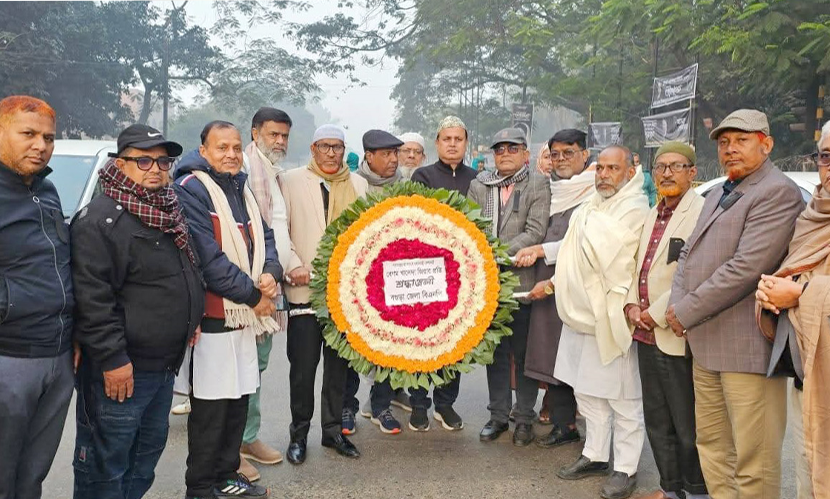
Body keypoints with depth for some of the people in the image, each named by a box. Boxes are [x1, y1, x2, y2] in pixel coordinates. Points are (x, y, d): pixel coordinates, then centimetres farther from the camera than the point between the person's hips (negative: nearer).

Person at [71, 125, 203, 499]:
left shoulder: (170, 212, 12)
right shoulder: (101, 219, -16)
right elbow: (92, 297, -22)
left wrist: (190, 320, 18)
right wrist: (112, 359, -23)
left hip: (164, 365, 9)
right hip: (119, 369, -9)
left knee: (147, 454, 21)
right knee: (106, 467, 2)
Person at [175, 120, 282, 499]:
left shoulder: (241, 188, 15)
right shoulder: (190, 190, -12)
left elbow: (263, 237, 16)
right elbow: (209, 258, -20)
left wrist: (270, 273, -6)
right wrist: (253, 295, -13)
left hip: (244, 314, 8)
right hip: (212, 316, -8)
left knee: (238, 400, 15)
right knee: (210, 407, 1)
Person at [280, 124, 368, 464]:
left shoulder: (358, 184, 13)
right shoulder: (292, 181, 4)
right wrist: (293, 266, -12)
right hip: (305, 287, -3)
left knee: (339, 363, 11)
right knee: (303, 366, 1)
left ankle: (333, 429, 25)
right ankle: (299, 433, 18)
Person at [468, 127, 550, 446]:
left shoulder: (538, 185, -1)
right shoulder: (478, 185, 10)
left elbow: (536, 232, -11)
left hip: (522, 280, -3)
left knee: (524, 354, 6)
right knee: (495, 352, 12)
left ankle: (524, 418, 20)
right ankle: (498, 415, 24)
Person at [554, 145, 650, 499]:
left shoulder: (634, 207, -12)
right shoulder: (592, 206, 15)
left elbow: (602, 251, -20)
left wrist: (588, 220, -8)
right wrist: (556, 281, 19)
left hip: (610, 315, -8)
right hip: (581, 311, 8)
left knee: (622, 399, 3)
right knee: (587, 390, 16)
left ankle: (625, 468, 15)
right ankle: (595, 455, 30)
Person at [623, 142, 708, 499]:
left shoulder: (702, 213, -12)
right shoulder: (653, 214, 15)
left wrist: (656, 314, -15)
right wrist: (631, 305, 3)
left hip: (677, 336, -8)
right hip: (646, 335, 8)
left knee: (687, 426, 4)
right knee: (657, 421, 18)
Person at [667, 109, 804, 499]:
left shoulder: (778, 193, -11)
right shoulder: (717, 197, 19)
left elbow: (747, 268, -20)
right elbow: (689, 254, 18)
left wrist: (686, 312, -14)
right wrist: (677, 305, 0)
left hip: (747, 347, -9)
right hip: (706, 344, 9)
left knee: (752, 460, 0)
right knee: (712, 446, 18)